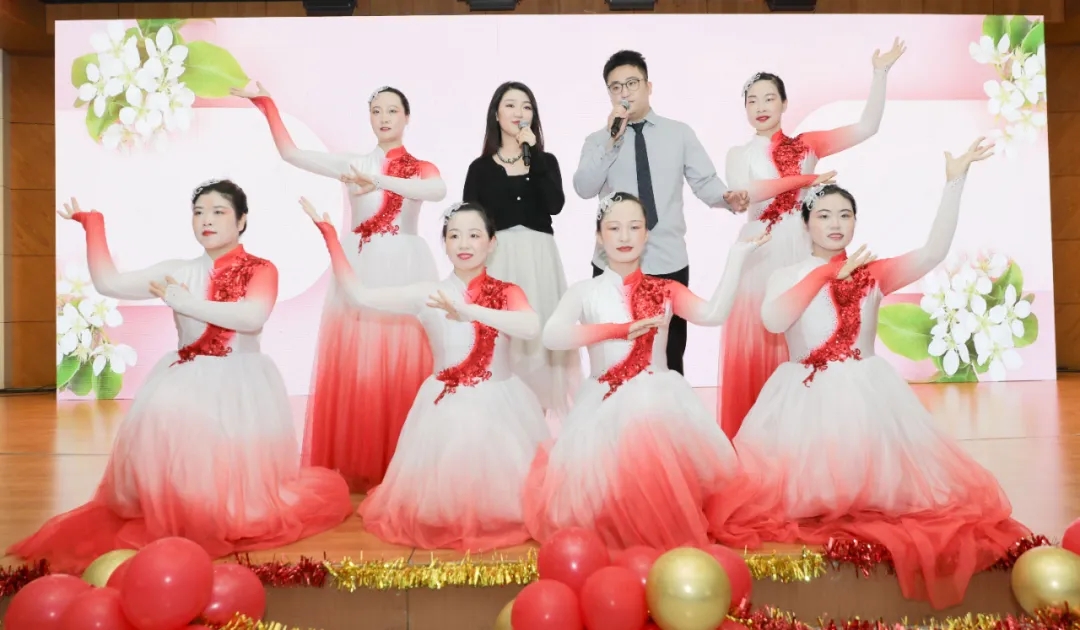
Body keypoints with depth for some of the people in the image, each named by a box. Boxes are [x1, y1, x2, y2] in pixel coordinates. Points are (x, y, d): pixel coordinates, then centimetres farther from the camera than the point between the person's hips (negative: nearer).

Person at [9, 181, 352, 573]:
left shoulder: (260, 270, -3)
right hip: (184, 380, 4)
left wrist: (186, 303, -18)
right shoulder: (178, 272, 10)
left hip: (238, 384, -4)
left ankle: (239, 517, 10)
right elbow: (107, 282, 9)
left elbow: (253, 318, -23)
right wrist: (91, 225, 5)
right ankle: (172, 517, 4)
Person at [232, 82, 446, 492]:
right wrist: (265, 104, -5)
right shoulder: (353, 164, 11)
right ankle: (354, 465, 9)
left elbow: (439, 191, -18)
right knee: (353, 371, -1)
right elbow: (290, 153, 3)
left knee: (401, 372, -3)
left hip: (405, 273, -1)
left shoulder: (422, 169, 7)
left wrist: (380, 181, -29)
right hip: (358, 270, 2)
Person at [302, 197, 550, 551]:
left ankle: (505, 520, 37)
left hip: (499, 405, 0)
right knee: (441, 502, 9)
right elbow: (358, 295, -8)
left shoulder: (507, 292, -4)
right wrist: (329, 237, -11)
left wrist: (470, 311, -36)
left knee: (501, 496, 10)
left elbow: (531, 327, -26)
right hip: (447, 407, 0)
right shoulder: (427, 295, -3)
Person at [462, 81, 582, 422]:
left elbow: (555, 205, -10)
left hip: (539, 258, 1)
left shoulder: (546, 161, 9)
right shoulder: (481, 167, 5)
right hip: (496, 260, -1)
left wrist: (533, 153, -10)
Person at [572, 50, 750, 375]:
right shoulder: (598, 140, 6)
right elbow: (584, 188, -10)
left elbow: (705, 181, 0)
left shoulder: (680, 133, 7)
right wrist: (612, 141, -17)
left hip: (668, 263, 0)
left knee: (670, 359, 12)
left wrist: (728, 199, -21)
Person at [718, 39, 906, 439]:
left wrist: (881, 73, 0)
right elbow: (746, 192, -11)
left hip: (803, 253, 1)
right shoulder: (740, 154, 9)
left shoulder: (806, 145, 12)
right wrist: (806, 179, -11)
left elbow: (867, 127, 5)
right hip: (760, 256, -1)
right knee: (756, 349, -1)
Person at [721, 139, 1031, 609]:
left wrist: (954, 182, -14)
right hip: (805, 397, -1)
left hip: (866, 395, 2)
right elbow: (773, 322, -16)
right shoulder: (786, 276, 5)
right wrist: (828, 272, -14)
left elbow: (933, 253, -8)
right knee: (808, 491, -9)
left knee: (875, 484, -3)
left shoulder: (874, 274, 8)